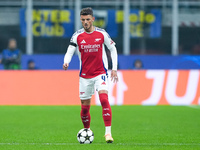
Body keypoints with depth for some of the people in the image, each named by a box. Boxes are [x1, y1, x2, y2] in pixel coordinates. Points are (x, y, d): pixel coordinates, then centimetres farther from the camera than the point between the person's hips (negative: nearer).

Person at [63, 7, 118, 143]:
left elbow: (113, 49, 8)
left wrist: (114, 69, 3)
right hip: (85, 75, 2)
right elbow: (70, 52, -5)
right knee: (85, 106, 7)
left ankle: (108, 132, -24)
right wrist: (66, 62, -28)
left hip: (100, 73, -2)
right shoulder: (77, 36, -3)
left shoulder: (102, 34, -4)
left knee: (104, 99, -23)